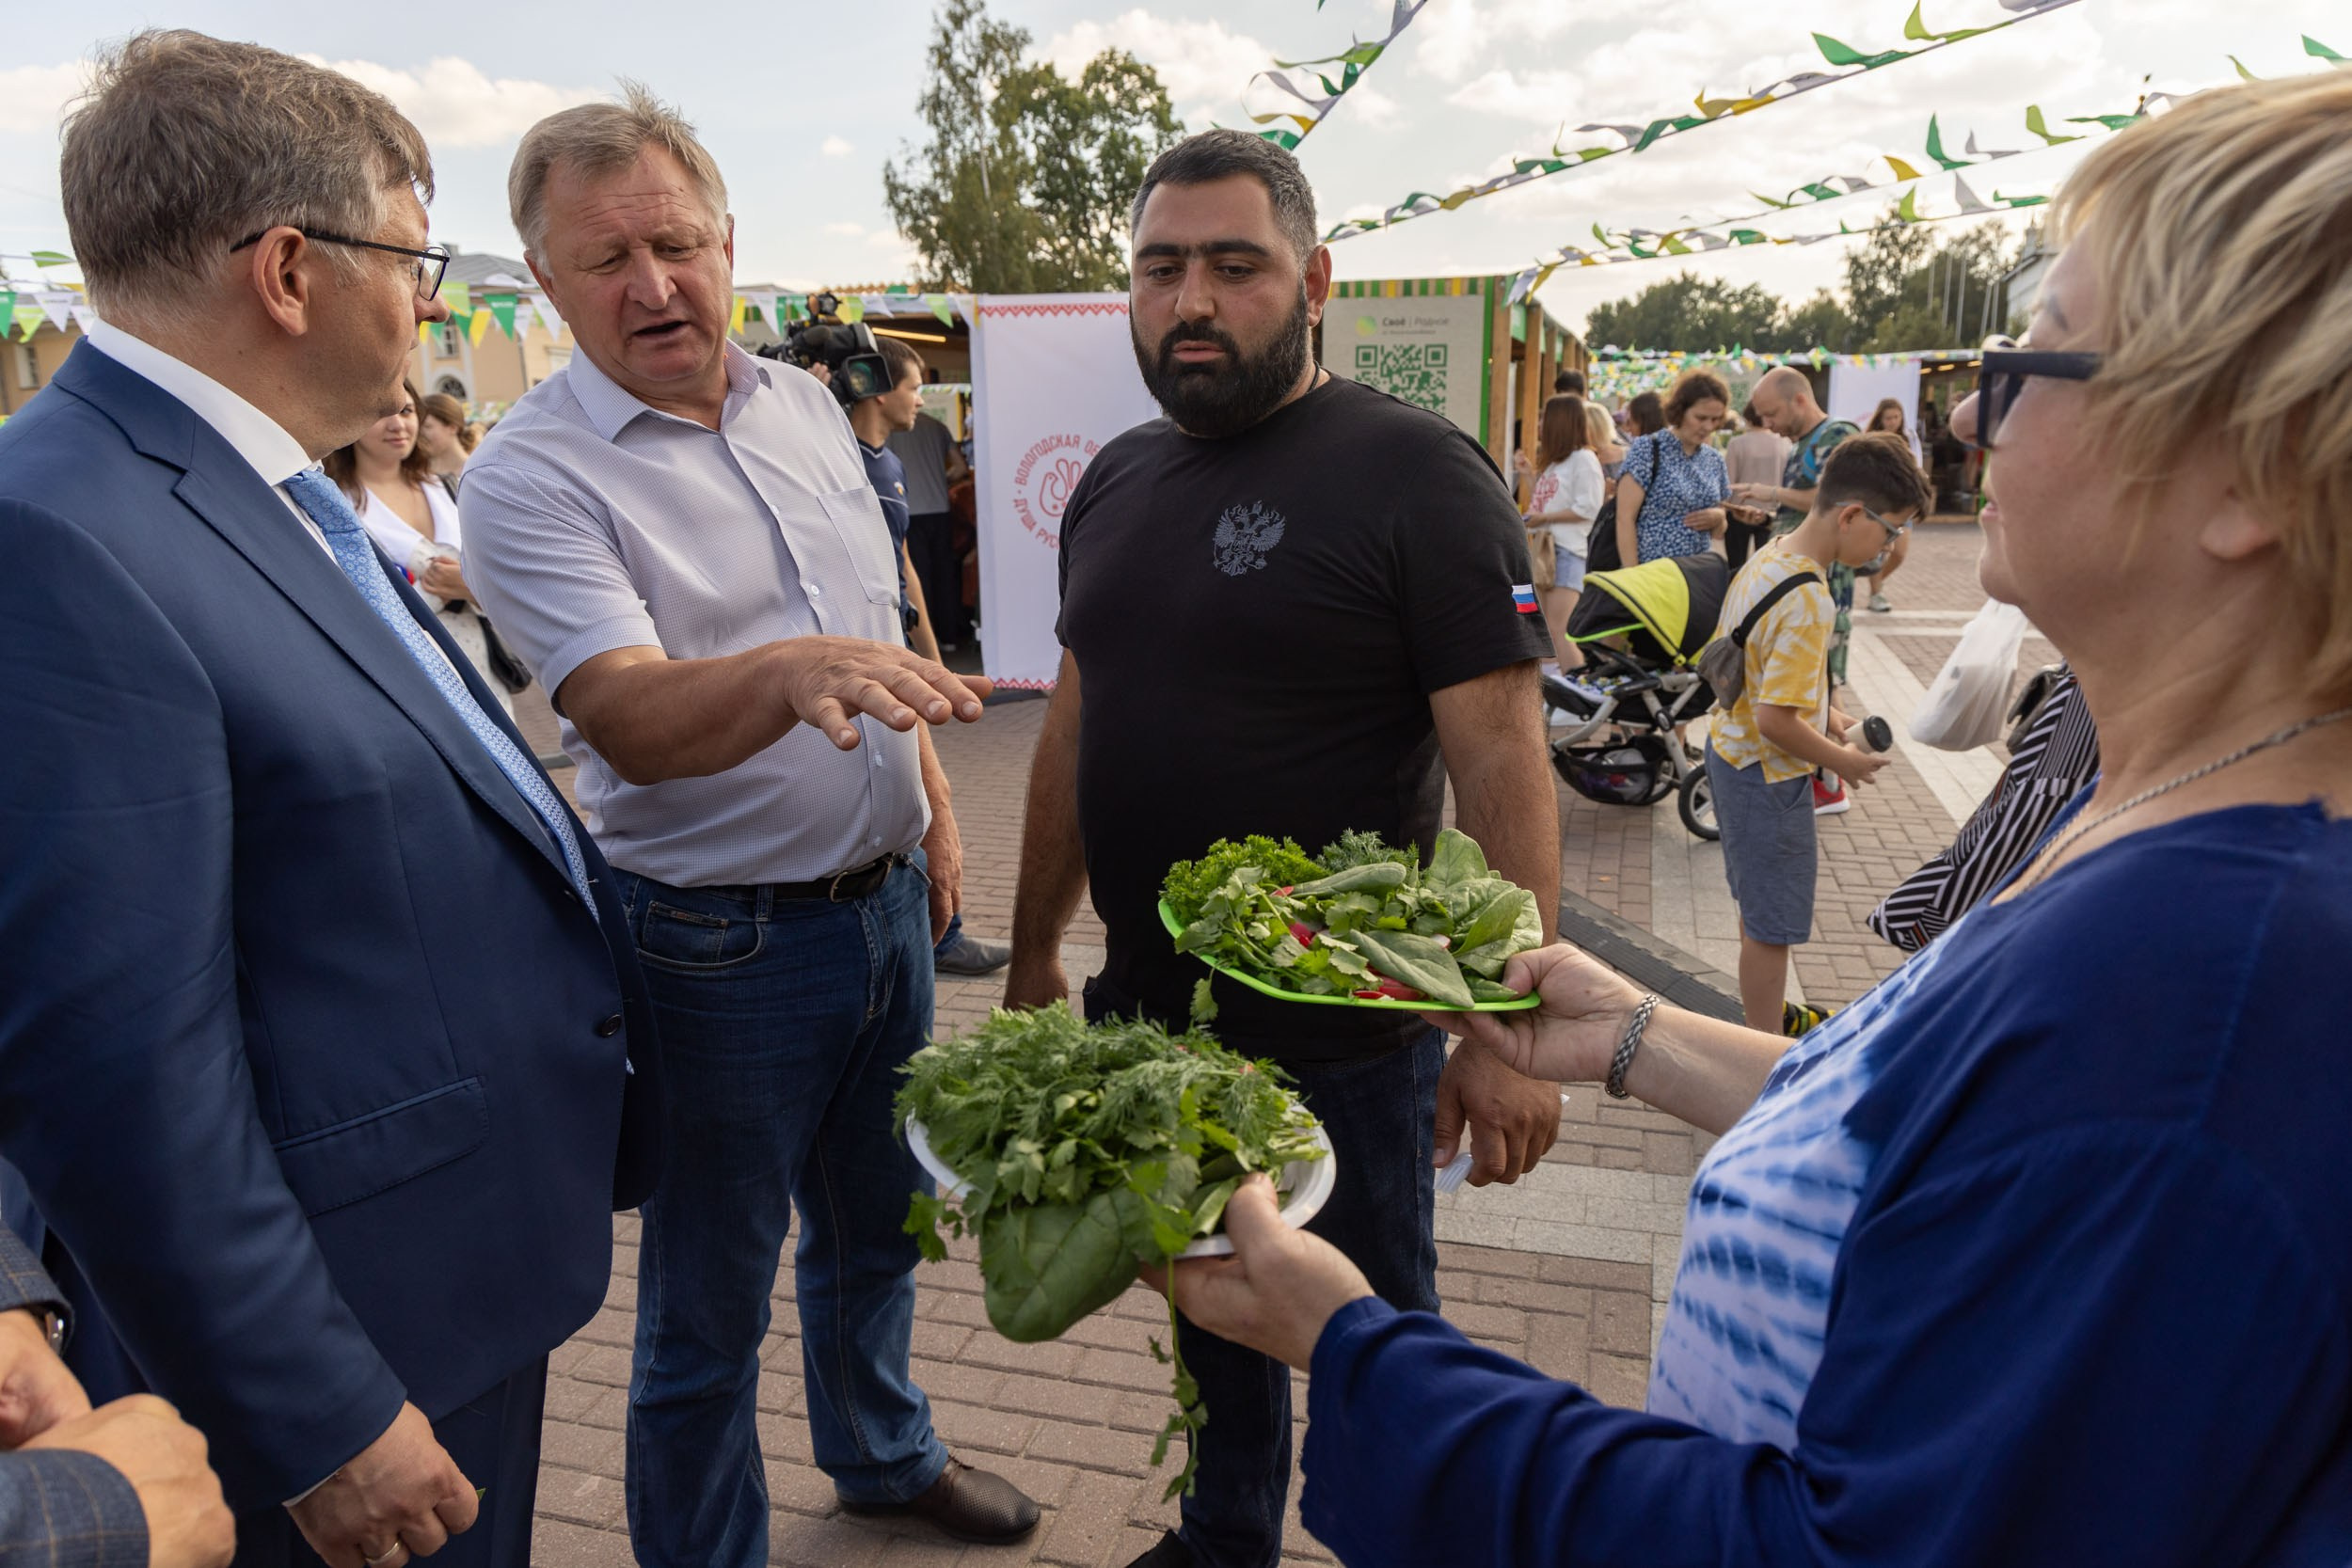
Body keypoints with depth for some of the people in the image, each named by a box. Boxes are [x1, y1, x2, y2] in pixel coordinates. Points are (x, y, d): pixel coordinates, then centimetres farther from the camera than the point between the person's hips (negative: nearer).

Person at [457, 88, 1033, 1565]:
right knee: (710, 1294, 10)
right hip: (723, 943, -6)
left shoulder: (807, 405, 6)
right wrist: (792, 672, -46)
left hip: (888, 898, 7)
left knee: (878, 1217, 25)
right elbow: (630, 722, -28)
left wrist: (932, 807, 12)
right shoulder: (531, 476, -15)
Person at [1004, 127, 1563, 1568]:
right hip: (1146, 1014, 6)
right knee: (1205, 1312, 24)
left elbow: (1503, 760, -18)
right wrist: (1033, 952, 15)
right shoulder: (1117, 480, 7)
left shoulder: (1415, 475, -14)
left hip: (1343, 1040, -6)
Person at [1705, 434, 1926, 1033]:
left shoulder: (1767, 558, 1)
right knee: (1772, 925, 4)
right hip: (1769, 777, -10)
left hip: (1732, 752, 10)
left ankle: (1766, 1015, 43)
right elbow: (1775, 721, -29)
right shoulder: (1808, 602, -27)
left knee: (1760, 909, 25)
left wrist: (1824, 715, 11)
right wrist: (1843, 760, -12)